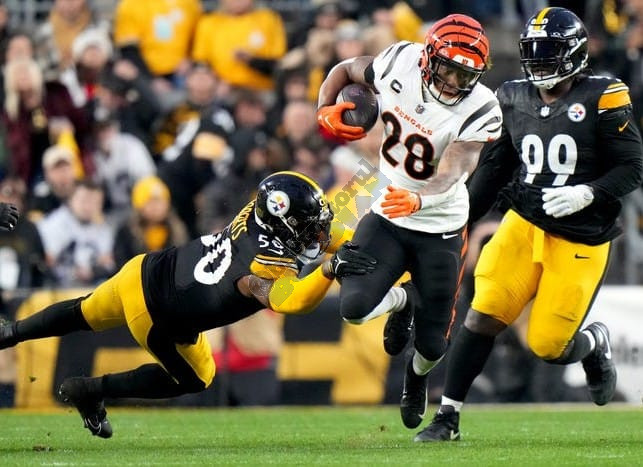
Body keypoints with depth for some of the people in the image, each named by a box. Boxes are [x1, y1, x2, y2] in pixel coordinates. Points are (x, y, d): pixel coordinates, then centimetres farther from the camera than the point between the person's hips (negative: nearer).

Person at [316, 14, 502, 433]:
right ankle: (404, 300, 19)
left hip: (440, 229, -2)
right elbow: (346, 70, 7)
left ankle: (417, 377, 47)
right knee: (355, 308, -20)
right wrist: (326, 108, -12)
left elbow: (451, 173, -37)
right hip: (388, 216, 2)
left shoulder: (480, 109, -24)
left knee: (433, 344, 5)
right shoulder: (401, 62, -14)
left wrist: (419, 199, -57)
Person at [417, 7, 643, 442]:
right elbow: (493, 167, 16)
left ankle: (595, 343, 30)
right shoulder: (515, 99, 6)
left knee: (548, 345, -6)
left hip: (580, 240, -4)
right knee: (483, 317, -12)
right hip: (524, 224, 4)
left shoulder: (601, 98, -9)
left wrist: (588, 194, -23)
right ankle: (447, 417, -4)